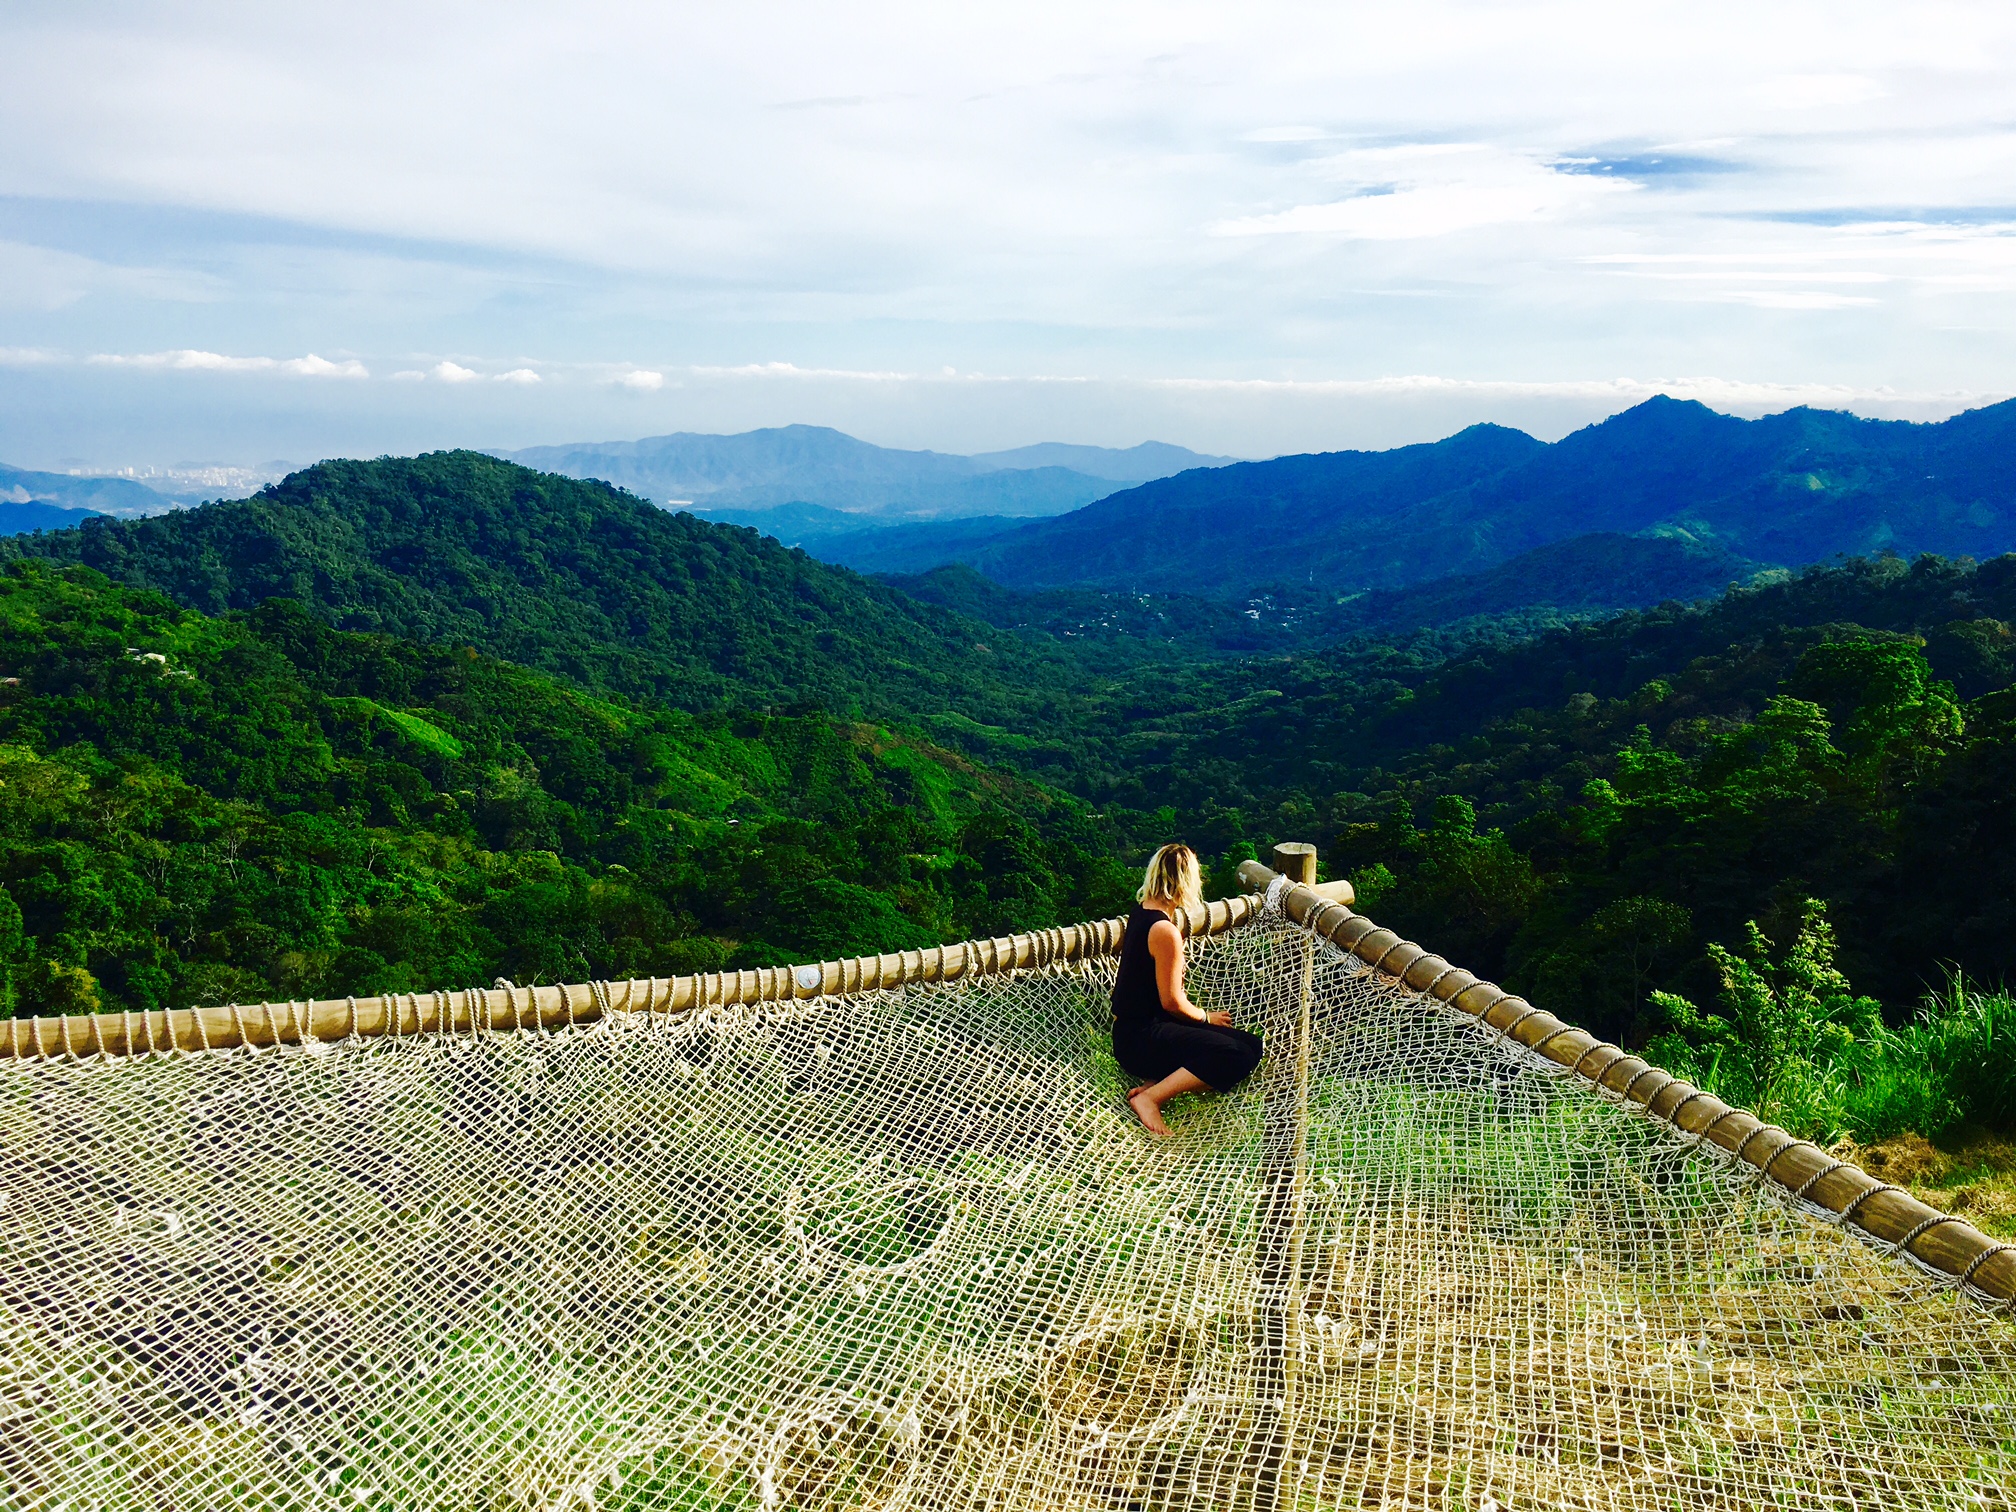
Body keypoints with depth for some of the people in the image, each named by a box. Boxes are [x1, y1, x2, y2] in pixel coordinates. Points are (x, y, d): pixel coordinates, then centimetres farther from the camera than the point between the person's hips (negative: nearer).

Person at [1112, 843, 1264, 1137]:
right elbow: (1172, 1002, -15)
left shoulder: (1140, 913, 8)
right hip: (1140, 1040, -10)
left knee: (1250, 1044, 3)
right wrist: (1205, 1017, 1)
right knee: (1236, 1057, -26)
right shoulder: (1165, 931, -22)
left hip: (1133, 1029, 10)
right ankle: (1150, 1097, -23)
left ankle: (1158, 1082, -9)